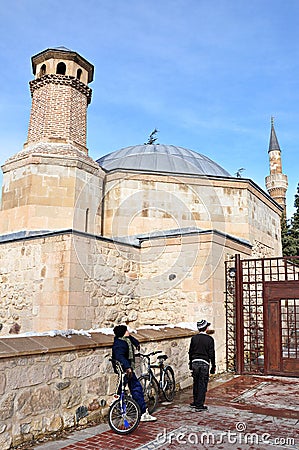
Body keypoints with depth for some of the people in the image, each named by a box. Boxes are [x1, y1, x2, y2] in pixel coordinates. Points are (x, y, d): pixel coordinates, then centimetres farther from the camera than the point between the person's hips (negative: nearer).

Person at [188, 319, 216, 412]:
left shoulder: (194, 338, 3)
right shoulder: (209, 339, -7)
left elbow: (190, 352, 8)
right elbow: (211, 354, -6)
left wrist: (191, 363, 19)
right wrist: (213, 366, 3)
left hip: (195, 362, 4)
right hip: (204, 363, -3)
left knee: (196, 383, 16)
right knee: (202, 384, 3)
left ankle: (195, 402, 27)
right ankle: (199, 405, 5)